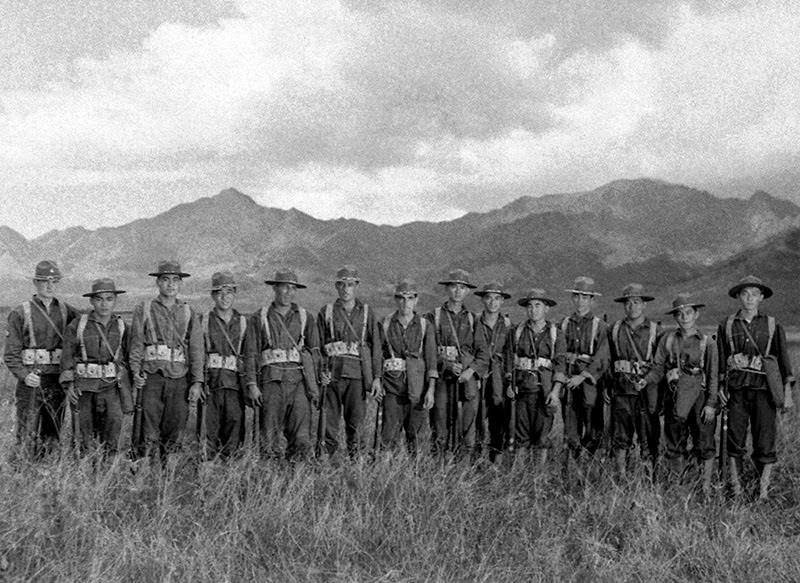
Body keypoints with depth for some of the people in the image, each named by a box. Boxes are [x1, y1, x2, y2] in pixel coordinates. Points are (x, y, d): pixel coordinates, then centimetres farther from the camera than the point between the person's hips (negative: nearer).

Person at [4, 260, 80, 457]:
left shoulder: (65, 310, 8)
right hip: (31, 382, -3)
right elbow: (11, 354, -3)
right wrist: (24, 375, -20)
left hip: (57, 381, 3)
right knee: (28, 440, -3)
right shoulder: (20, 313, -1)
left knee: (52, 437, 10)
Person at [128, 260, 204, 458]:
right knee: (148, 430, -7)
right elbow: (136, 343, 2)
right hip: (151, 376, -2)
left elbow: (196, 350, 8)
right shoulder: (143, 310, 9)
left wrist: (197, 382, 0)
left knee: (175, 431, 4)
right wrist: (136, 371, -13)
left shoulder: (189, 314, 13)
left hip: (180, 378, 2)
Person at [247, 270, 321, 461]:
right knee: (270, 432, -2)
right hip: (272, 378, -1)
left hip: (299, 378, 1)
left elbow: (315, 352, 11)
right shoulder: (259, 318, 10)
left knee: (301, 435, -7)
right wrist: (252, 384, -3)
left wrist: (315, 385, 3)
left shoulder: (305, 318, 14)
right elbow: (251, 353, 6)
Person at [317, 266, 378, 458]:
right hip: (332, 373, 0)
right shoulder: (326, 312, 10)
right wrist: (321, 370, -6)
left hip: (358, 372, 0)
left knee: (356, 419, 0)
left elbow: (376, 346, 6)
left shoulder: (367, 313, 10)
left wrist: (375, 377, -2)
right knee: (330, 419, 0)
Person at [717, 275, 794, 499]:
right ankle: (735, 486, 11)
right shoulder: (727, 326, 8)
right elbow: (720, 360, 10)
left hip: (764, 388, -1)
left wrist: (787, 391, 1)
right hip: (737, 388, 1)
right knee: (735, 438, 1)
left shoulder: (772, 326, 6)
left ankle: (763, 489, 9)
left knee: (764, 440, 0)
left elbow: (784, 359, 6)